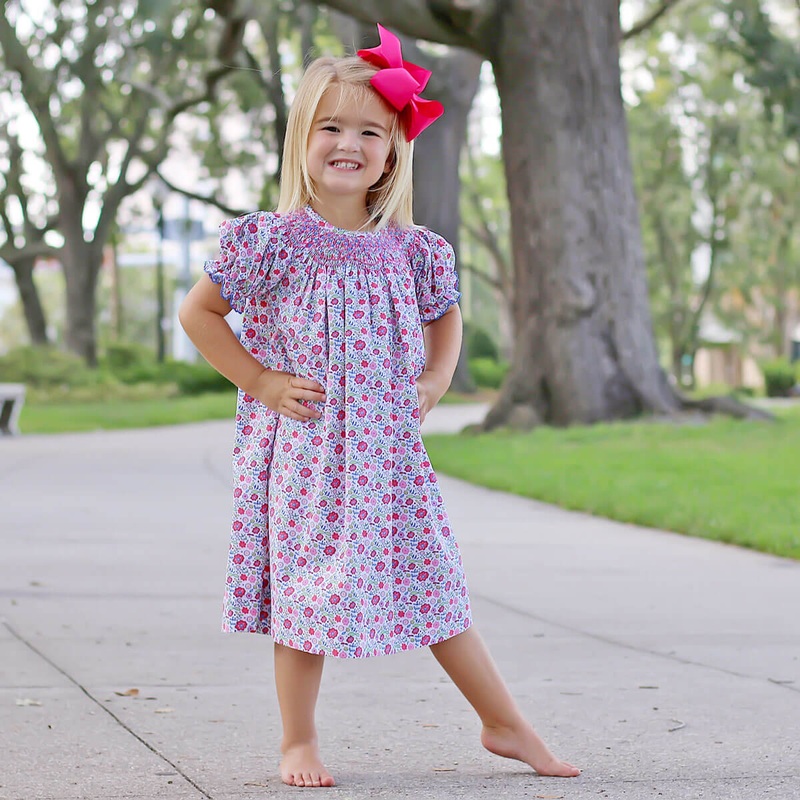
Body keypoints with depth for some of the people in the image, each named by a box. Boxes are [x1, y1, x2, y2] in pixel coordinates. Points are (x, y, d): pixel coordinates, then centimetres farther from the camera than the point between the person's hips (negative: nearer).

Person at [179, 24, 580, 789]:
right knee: (304, 585, 3)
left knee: (433, 582, 7)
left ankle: (505, 724, 17)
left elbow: (446, 318, 22)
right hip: (299, 448, -3)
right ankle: (298, 742, 17)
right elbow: (198, 311, -1)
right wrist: (262, 382, -7)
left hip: (387, 447, 3)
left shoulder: (410, 250, 3)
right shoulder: (274, 240, -7)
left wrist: (435, 382, 5)